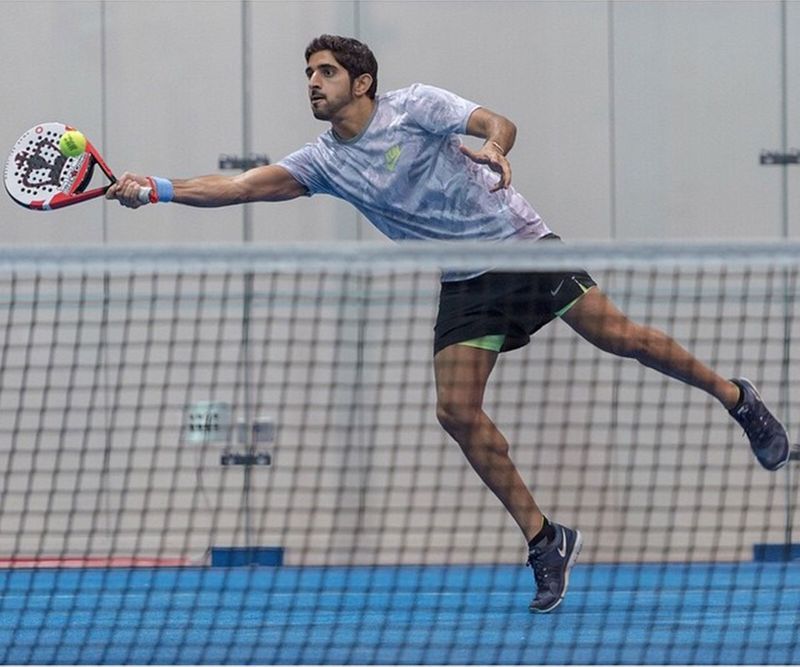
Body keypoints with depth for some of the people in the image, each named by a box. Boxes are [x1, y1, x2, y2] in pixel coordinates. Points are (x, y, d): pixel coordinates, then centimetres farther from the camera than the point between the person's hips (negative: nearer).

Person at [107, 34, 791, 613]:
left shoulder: (415, 106, -8)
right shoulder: (323, 161, 2)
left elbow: (498, 122, -18)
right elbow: (243, 185, -6)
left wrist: (493, 148, -42)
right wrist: (157, 190, -17)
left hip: (519, 242, -4)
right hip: (465, 285, 4)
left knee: (615, 334, -14)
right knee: (457, 411, -10)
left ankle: (735, 396, 9)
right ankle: (544, 539, -1)